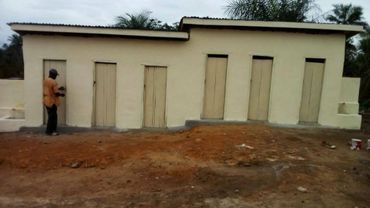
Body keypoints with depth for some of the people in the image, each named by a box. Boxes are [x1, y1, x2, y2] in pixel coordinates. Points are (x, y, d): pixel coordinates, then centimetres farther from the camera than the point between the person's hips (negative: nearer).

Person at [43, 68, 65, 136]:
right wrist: (61, 94, -1)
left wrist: (59, 88, 20)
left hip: (47, 100, 9)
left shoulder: (45, 80, 10)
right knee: (52, 117, 1)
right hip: (52, 102, -9)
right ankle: (49, 131, 7)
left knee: (52, 116, 16)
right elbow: (56, 93, -21)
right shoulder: (53, 82, -18)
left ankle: (53, 130, 21)